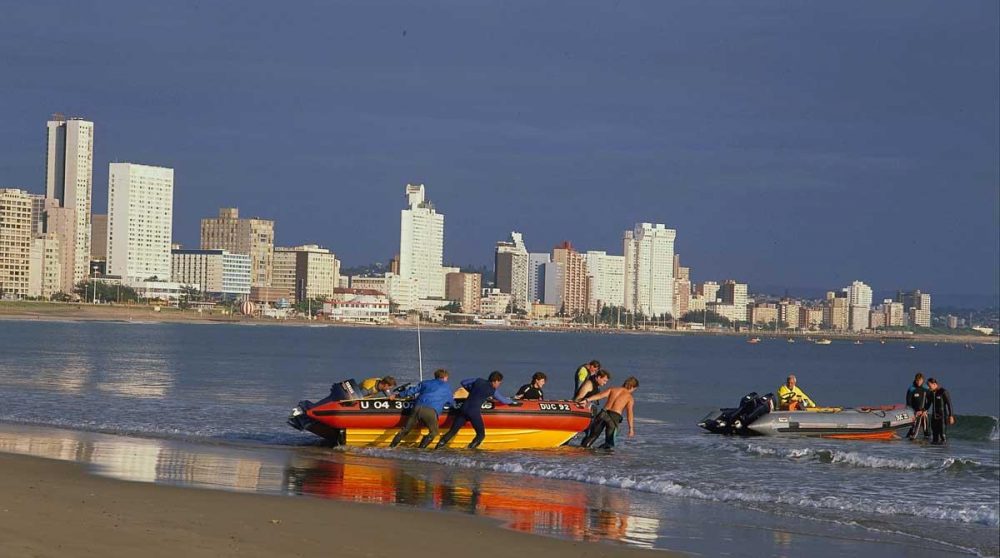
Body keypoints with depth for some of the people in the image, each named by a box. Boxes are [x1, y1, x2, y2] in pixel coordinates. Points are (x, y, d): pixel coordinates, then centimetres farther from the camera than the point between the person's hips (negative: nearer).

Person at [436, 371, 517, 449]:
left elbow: (463, 382, 23)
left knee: (452, 431, 10)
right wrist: (513, 402, 36)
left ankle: (440, 444, -4)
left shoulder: (478, 381, 14)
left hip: (464, 408, 5)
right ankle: (471, 448, -9)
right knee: (481, 434, 9)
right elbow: (503, 400, 17)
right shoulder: (492, 391, 3)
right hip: (474, 412, -5)